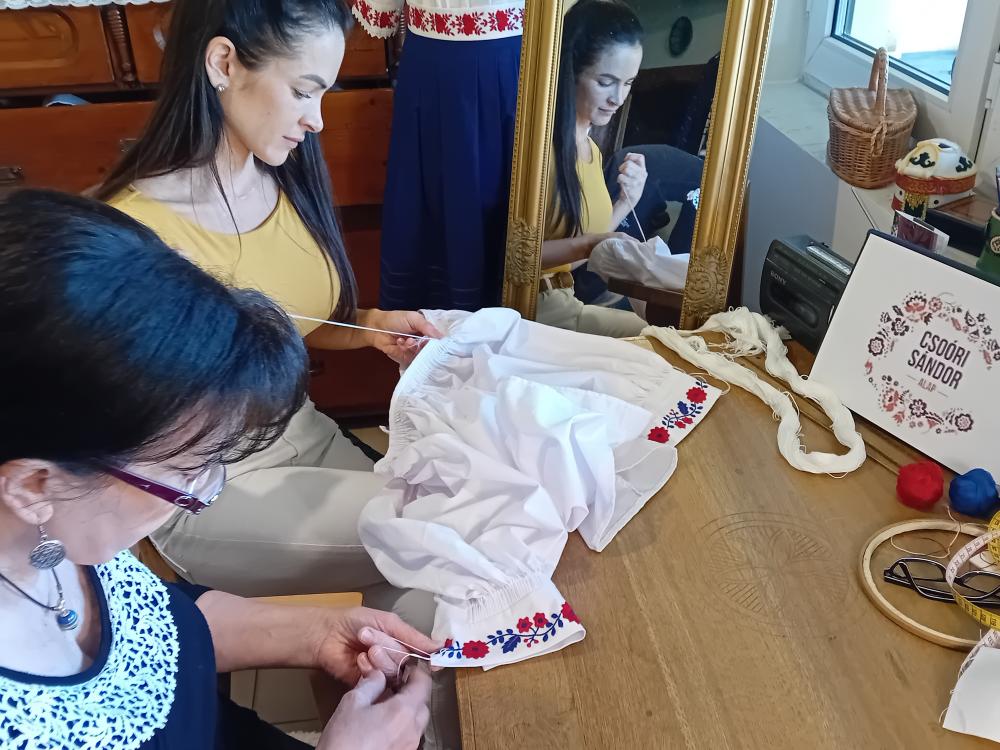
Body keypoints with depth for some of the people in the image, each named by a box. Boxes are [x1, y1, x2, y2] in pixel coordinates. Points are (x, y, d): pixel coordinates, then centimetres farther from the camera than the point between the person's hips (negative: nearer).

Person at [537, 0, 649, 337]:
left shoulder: (590, 148, 12)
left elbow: (578, 248, 14)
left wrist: (625, 203, 2)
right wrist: (588, 245, -27)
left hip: (566, 297, 9)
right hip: (533, 307, -9)